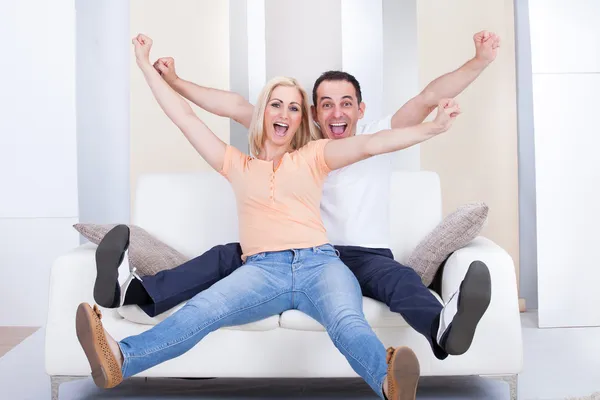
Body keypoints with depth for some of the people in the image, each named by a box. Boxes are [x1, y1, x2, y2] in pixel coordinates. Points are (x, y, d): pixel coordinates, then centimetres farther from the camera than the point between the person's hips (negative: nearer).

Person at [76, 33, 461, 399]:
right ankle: (119, 359, -49)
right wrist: (145, 65, 30)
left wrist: (434, 127, -2)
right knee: (203, 309, -30)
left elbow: (371, 143, 9)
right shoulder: (238, 165, 25)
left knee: (347, 322, -34)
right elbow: (185, 117, 26)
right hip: (261, 268, 1)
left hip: (319, 262, 0)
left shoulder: (312, 156, 22)